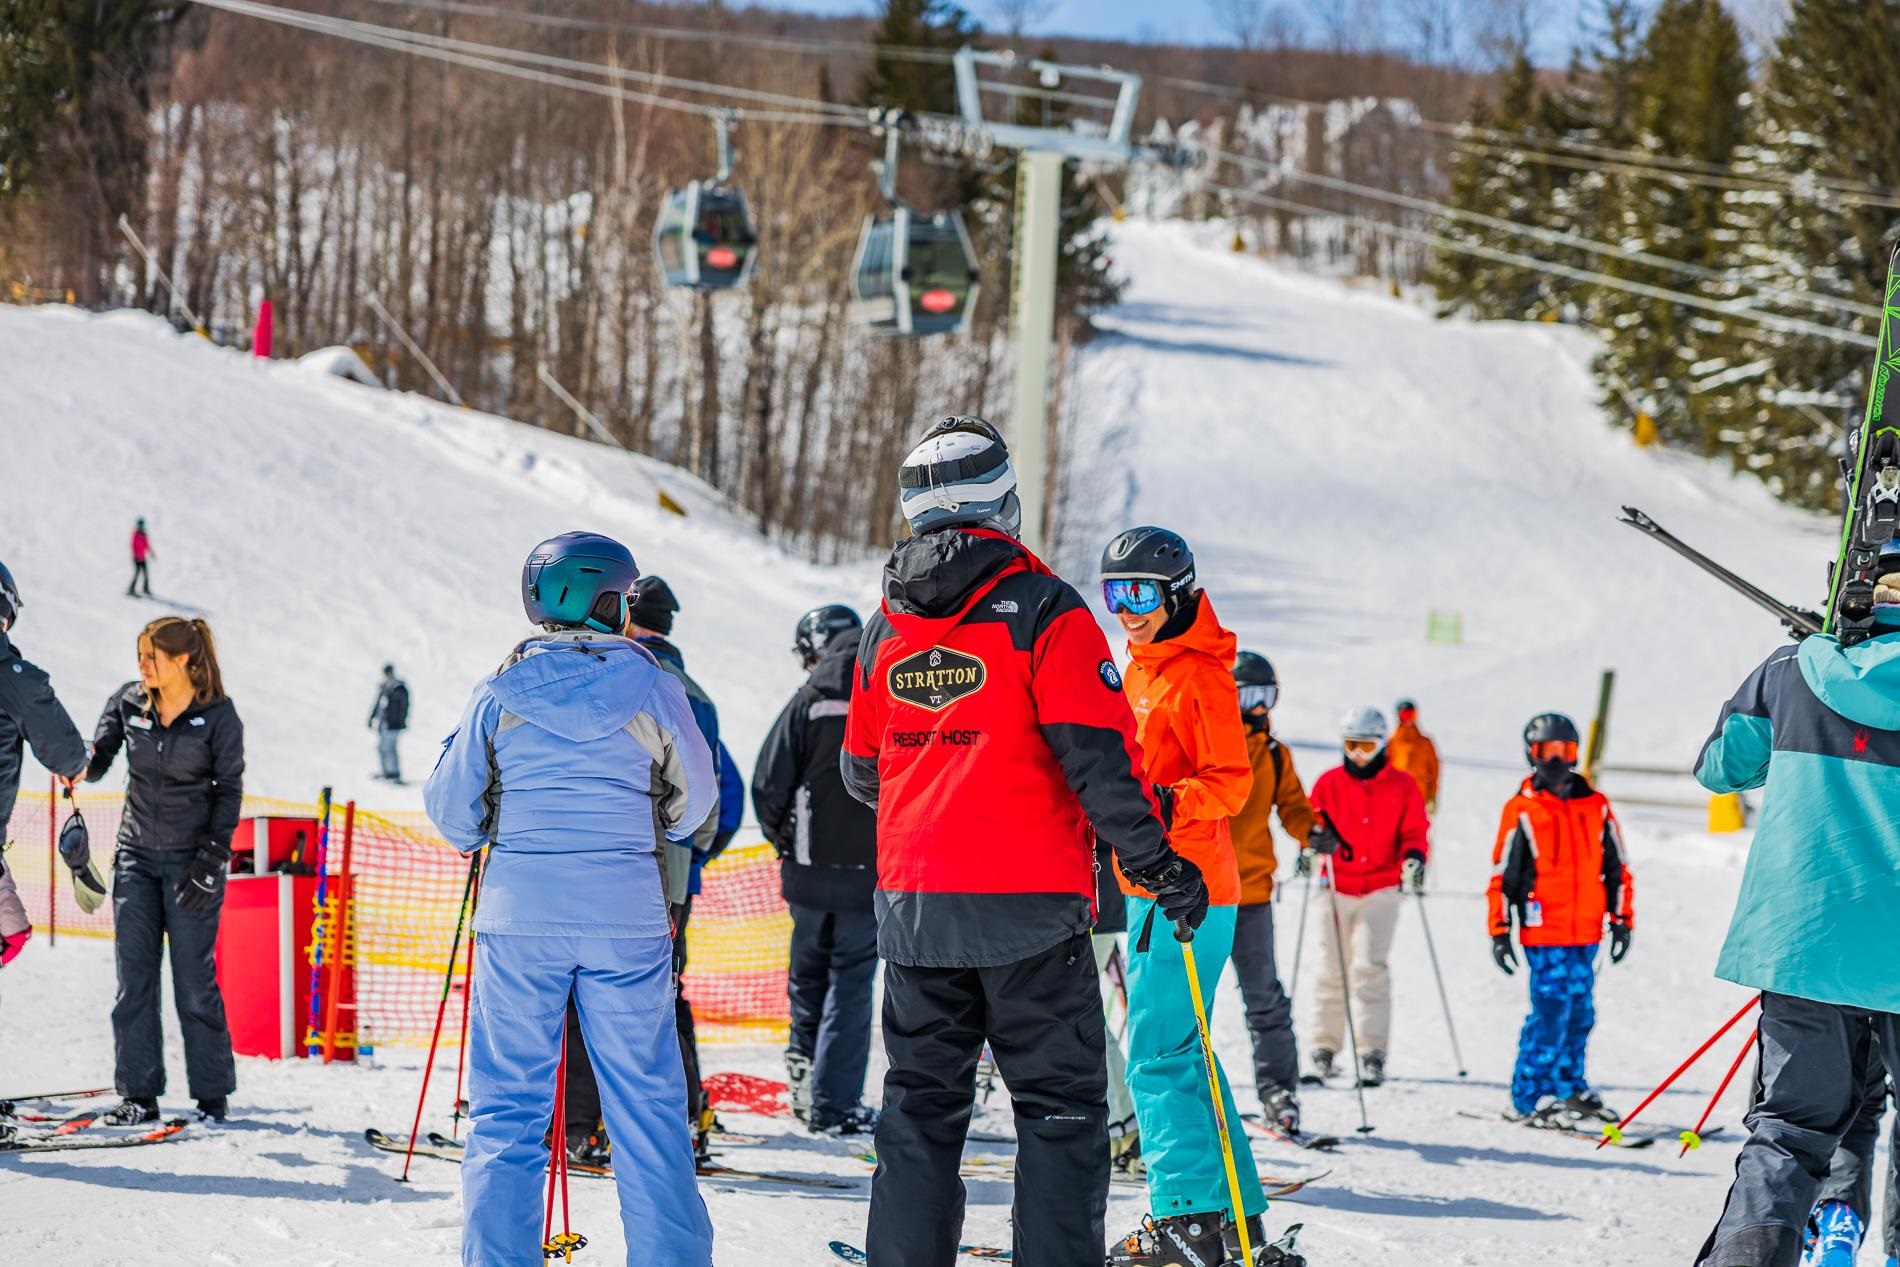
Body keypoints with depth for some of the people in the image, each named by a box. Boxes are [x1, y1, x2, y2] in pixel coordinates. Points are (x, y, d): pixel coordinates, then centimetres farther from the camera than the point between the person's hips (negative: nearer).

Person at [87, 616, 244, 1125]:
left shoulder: (218, 714, -7)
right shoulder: (128, 703, 3)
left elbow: (229, 790, -6)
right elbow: (96, 763, 5)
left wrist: (211, 859, -12)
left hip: (191, 860, -4)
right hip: (136, 854, 4)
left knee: (194, 979, -1)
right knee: (134, 976, 1)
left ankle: (213, 1095, 9)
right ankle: (138, 1094, 6)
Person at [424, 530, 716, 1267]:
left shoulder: (500, 693, 0)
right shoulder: (650, 687, -1)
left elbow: (453, 813, 4)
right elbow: (695, 801, 11)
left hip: (520, 915, 0)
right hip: (627, 916, 0)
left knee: (509, 1105, 4)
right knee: (646, 1102, 6)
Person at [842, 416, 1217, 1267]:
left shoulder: (886, 625, 9)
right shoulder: (1043, 612, -8)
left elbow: (861, 773, 18)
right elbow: (1097, 753, -14)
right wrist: (1153, 860, -8)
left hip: (913, 903, 5)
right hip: (1028, 903, -5)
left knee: (921, 1104, 11)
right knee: (1060, 1106, 0)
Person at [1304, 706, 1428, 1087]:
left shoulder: (1402, 788, 4)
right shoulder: (1328, 784, 6)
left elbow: (1413, 833, 5)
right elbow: (1313, 824, 6)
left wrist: (1413, 858, -15)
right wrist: (1315, 838, -17)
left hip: (1381, 888, -2)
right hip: (1336, 887, 2)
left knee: (1370, 967, -12)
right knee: (1332, 970, 6)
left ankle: (1372, 1053, -12)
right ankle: (1324, 1046, 17)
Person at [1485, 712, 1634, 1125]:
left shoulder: (1596, 806, 10)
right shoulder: (1521, 811, -1)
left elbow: (1617, 868, 15)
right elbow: (1502, 875, 0)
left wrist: (1622, 919, 11)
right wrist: (1499, 931, -4)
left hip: (1587, 932, 4)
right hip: (1543, 932, -4)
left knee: (1580, 1011, 8)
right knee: (1551, 1009, -10)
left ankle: (1569, 1087, 22)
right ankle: (1530, 1096, -3)